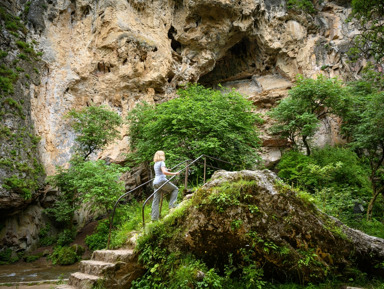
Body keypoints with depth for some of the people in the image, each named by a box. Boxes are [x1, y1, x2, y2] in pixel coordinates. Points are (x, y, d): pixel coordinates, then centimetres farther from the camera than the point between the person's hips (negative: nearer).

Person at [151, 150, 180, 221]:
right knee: (175, 189, 11)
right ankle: (172, 204, -2)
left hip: (155, 182, 8)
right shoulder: (161, 163, -5)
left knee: (156, 200, 6)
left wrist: (166, 169, 42)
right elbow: (164, 172, -20)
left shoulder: (155, 164, 20)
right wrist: (174, 173, -15)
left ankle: (154, 217, 5)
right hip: (162, 181, -8)